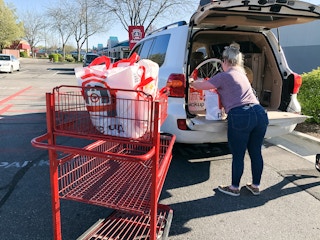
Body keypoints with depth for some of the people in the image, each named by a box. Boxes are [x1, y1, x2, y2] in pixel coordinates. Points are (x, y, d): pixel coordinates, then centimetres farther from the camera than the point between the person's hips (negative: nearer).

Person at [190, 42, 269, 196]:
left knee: (238, 155, 6)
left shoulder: (224, 76, 0)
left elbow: (200, 86, 4)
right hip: (260, 114, 8)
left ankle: (234, 188, 23)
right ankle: (255, 186, 31)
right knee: (256, 152, 16)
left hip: (240, 117, -8)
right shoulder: (241, 73, 25)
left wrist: (192, 83, 27)